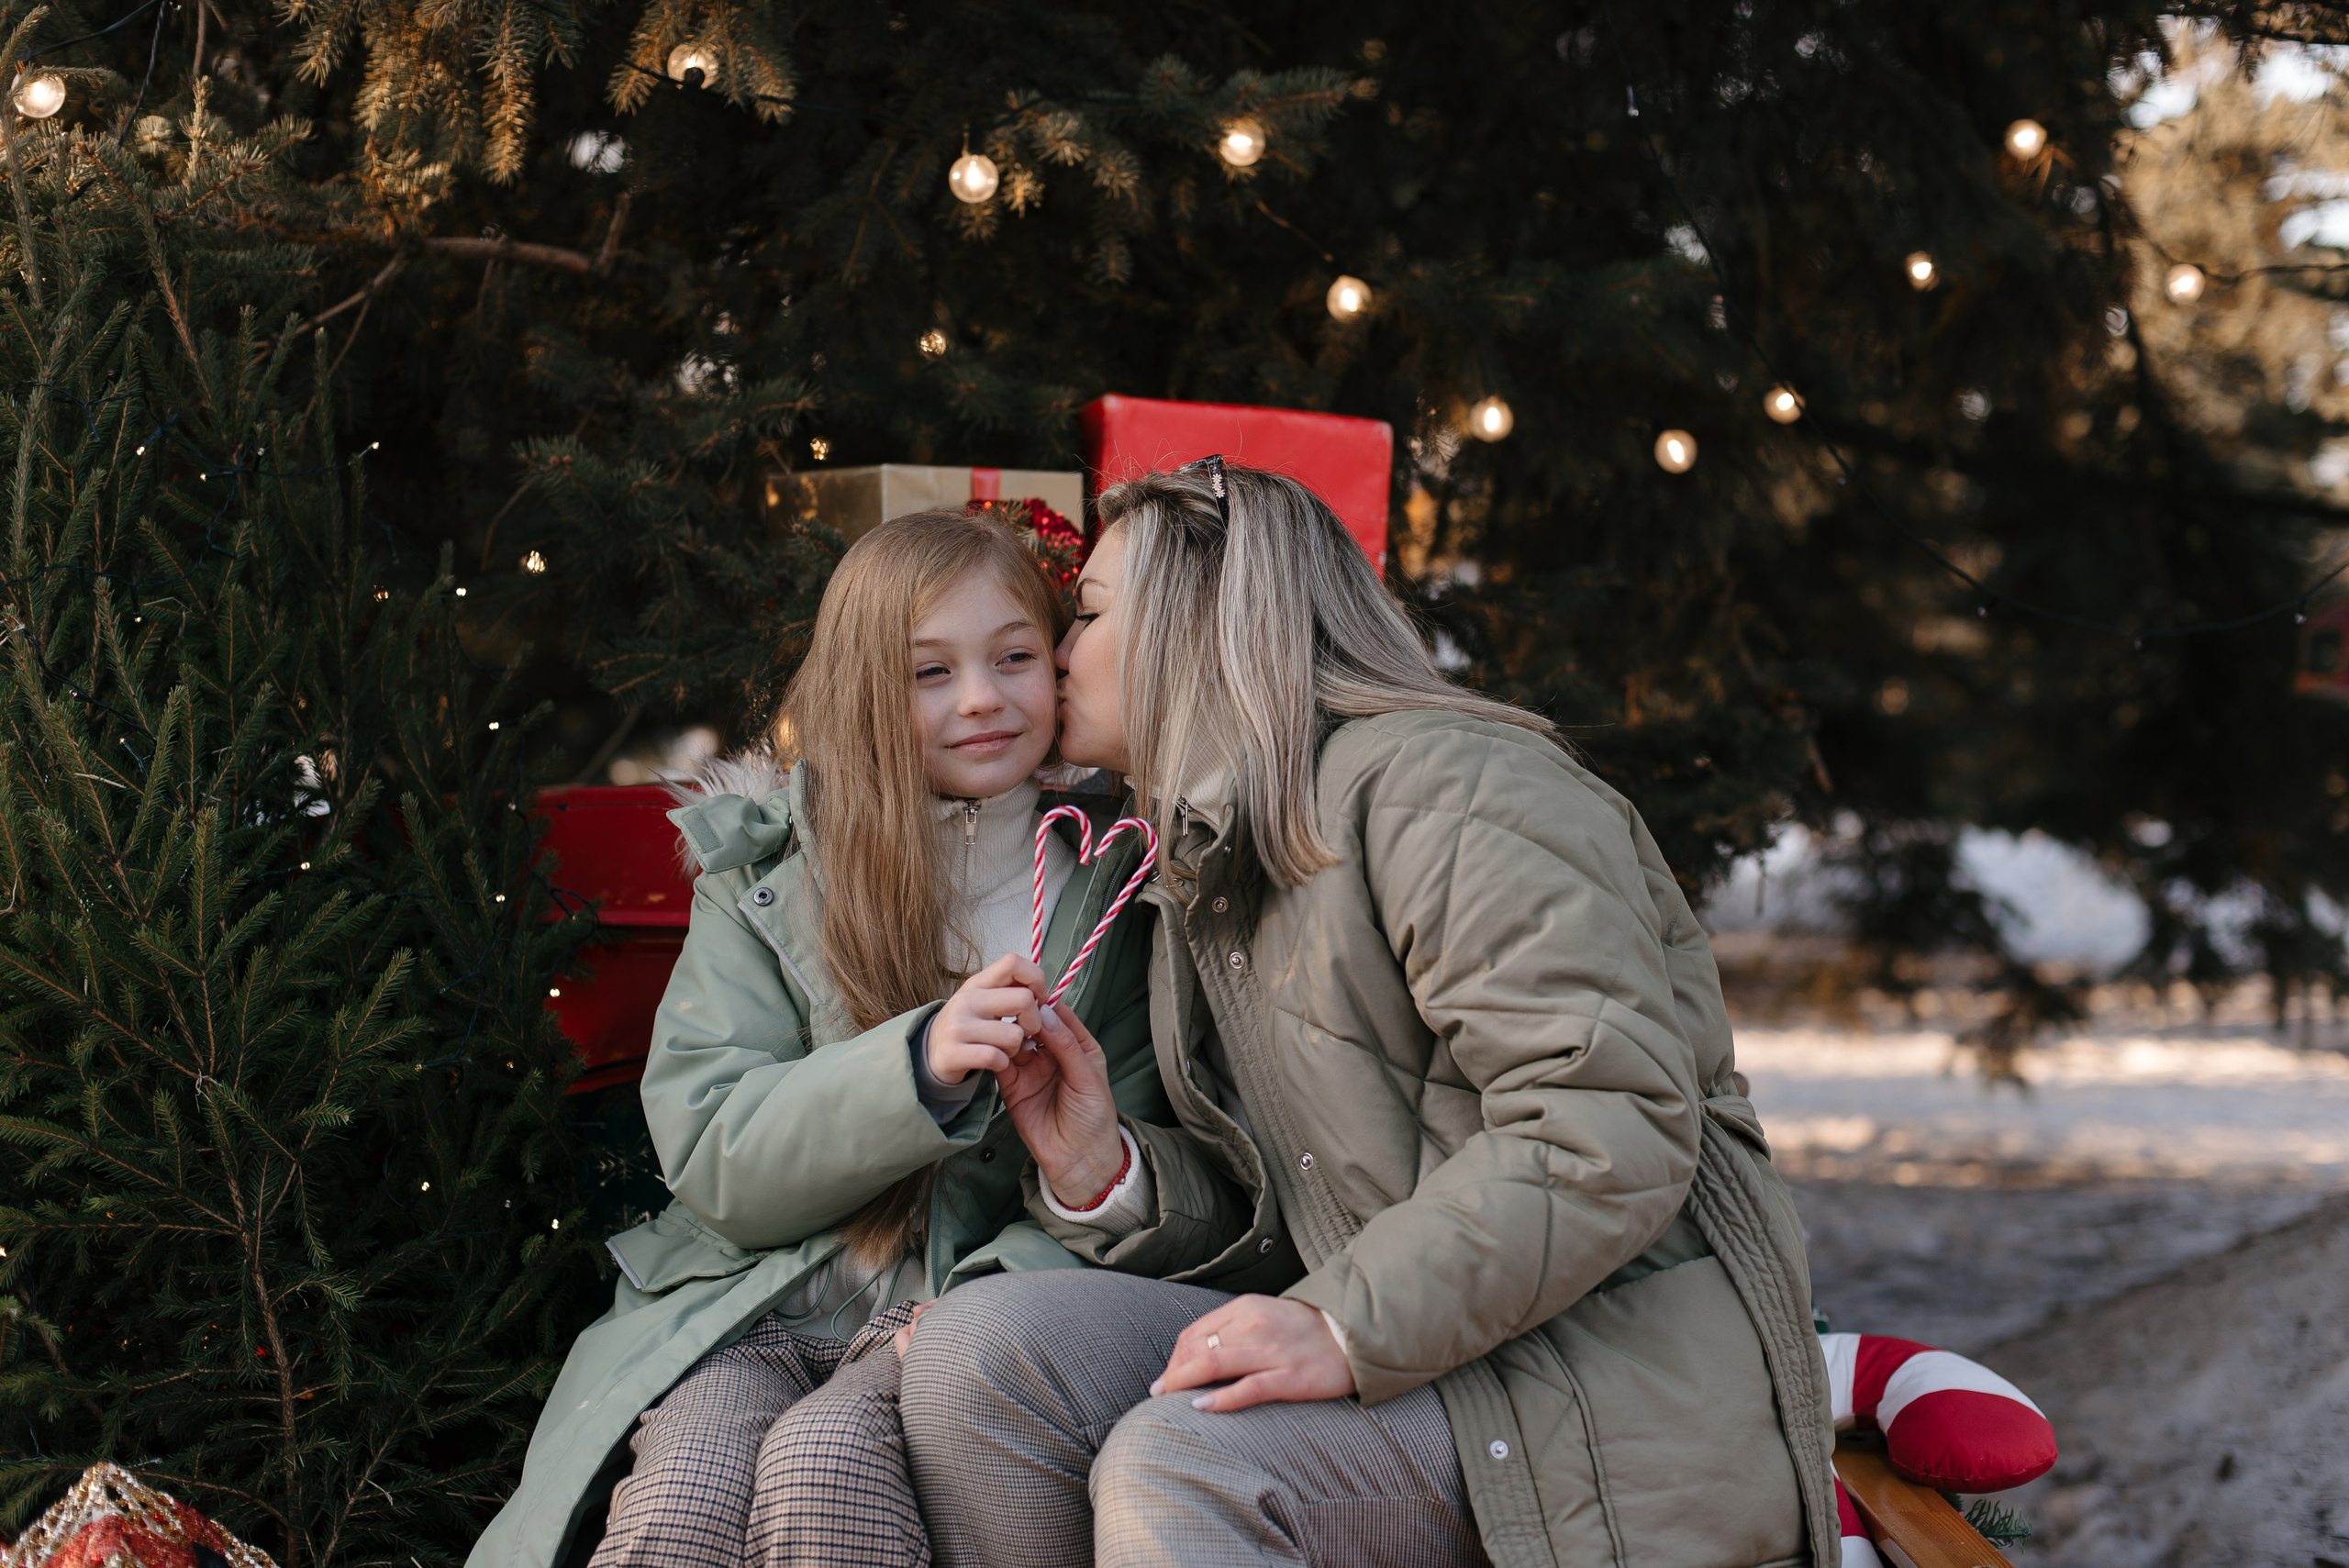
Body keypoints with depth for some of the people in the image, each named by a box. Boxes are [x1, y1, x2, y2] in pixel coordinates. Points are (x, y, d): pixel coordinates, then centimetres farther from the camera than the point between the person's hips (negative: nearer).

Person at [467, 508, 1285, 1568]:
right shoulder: (763, 874, 7)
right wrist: (917, 1067, -19)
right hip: (757, 1308, 1)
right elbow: (709, 1156, -3)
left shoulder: (1111, 884, 6)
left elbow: (1136, 1178, 3)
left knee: (821, 1468, -32)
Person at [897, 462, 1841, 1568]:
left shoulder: (1441, 783, -11)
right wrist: (1101, 1171, -1)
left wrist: (1352, 1328, -26)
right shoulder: (1206, 873, 21)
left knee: (1177, 1469, -32)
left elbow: (1612, 1128, -23)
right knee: (976, 1348, -13)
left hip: (1619, 1383, -8)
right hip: (1422, 1349, 9)